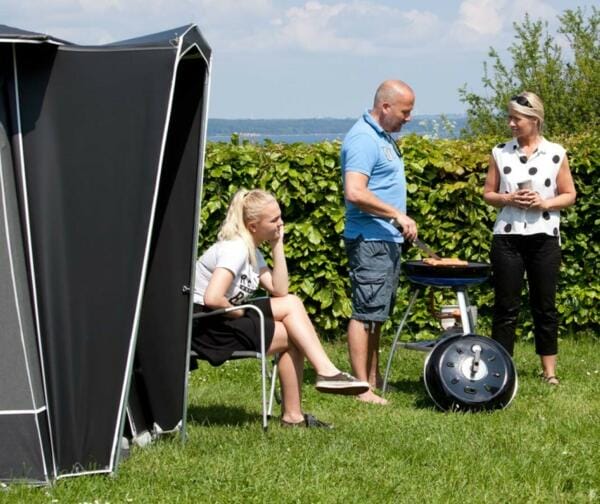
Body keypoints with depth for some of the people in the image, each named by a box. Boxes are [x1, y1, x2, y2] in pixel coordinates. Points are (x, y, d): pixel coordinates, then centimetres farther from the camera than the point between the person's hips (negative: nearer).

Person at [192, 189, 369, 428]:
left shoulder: (251, 251, 11)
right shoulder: (235, 249, -19)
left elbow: (279, 291, 4)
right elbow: (212, 299, -32)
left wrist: (278, 246, 1)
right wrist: (239, 313, -13)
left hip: (223, 319, 9)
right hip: (204, 326, -9)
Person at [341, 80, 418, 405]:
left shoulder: (383, 137, 16)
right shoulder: (363, 139, -16)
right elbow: (355, 193, -25)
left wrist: (399, 221, 19)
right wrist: (398, 215, -21)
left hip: (388, 241, 10)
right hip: (369, 240, -10)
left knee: (378, 313, 13)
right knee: (366, 313, -8)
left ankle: (373, 378, 18)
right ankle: (362, 388, -8)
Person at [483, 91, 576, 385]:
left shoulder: (555, 154, 1)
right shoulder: (500, 153, 5)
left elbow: (569, 195, 5)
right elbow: (488, 194, 8)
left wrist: (544, 203, -13)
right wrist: (507, 199, -12)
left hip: (544, 237, -1)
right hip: (507, 237, 1)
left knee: (544, 306, 6)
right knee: (506, 306, 2)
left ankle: (549, 369, 14)